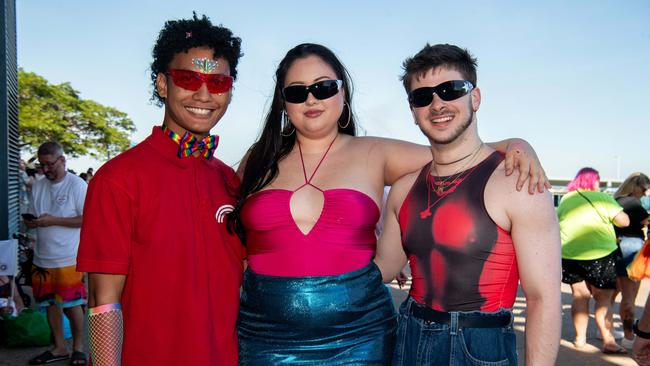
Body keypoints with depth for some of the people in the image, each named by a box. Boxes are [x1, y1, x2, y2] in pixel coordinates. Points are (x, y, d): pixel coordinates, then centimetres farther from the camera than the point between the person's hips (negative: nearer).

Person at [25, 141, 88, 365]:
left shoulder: (77, 185, -8)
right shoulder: (38, 186, 10)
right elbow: (33, 216, 18)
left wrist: (53, 221, -19)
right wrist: (31, 222, -7)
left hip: (68, 259, -6)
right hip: (42, 257, 6)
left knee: (72, 304, 1)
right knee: (51, 303, 13)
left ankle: (78, 346, 19)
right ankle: (59, 347, 26)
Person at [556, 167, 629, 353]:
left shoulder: (566, 199, 8)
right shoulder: (602, 198, -7)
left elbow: (557, 222, 19)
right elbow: (624, 221, -10)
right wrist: (611, 215, 9)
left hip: (569, 255, 4)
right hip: (599, 254, -4)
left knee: (580, 295, 15)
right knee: (604, 299, 4)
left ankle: (580, 337, 18)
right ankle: (608, 341, 1)